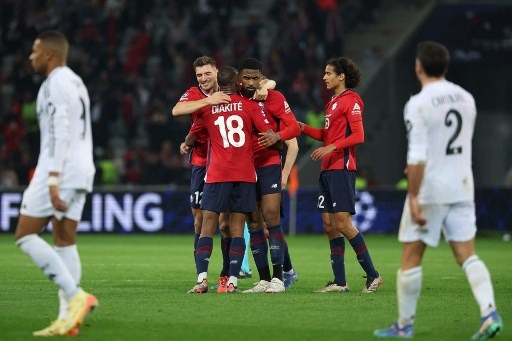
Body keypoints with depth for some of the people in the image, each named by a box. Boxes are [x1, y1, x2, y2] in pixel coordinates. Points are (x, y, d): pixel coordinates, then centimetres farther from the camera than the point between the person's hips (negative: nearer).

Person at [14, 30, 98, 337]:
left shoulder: (56, 82, -10)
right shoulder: (76, 82, 20)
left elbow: (60, 133, -19)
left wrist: (52, 180, -24)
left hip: (60, 170, -10)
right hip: (81, 170, 10)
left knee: (25, 235, -6)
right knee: (65, 242, 7)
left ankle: (76, 295, -15)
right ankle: (68, 317, 2)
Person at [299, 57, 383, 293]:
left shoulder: (350, 101, -9)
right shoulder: (333, 102, 19)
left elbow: (358, 136, -16)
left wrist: (331, 148, -22)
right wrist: (304, 128, 11)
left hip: (342, 168, -9)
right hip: (328, 169, 9)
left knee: (343, 222, -12)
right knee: (329, 224, 6)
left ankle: (372, 275, -5)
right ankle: (339, 281, 7)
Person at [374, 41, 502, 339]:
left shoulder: (418, 104, -14)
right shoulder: (467, 99, 7)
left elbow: (417, 156, -19)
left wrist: (413, 197, -17)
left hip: (430, 191, -6)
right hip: (463, 188, 6)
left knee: (411, 257, 6)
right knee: (467, 255, 6)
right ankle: (490, 312, -13)